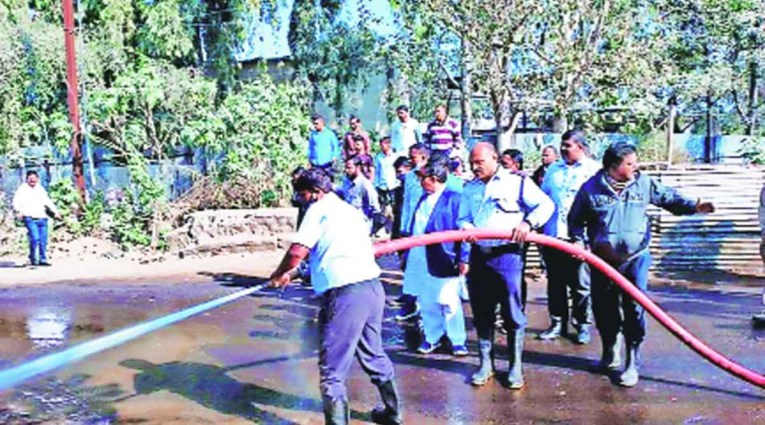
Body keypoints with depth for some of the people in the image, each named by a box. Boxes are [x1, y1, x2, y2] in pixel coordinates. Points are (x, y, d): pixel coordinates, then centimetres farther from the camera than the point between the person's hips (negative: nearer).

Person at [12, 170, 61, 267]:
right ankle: (33, 259, -7)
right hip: (30, 218, -5)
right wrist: (19, 211, -22)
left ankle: (43, 259, 10)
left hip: (42, 218, 5)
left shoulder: (41, 189, 19)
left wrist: (55, 211, 14)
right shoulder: (22, 189, 4)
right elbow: (16, 202, -4)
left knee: (43, 240, 2)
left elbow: (48, 201, 25)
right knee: (35, 238, -18)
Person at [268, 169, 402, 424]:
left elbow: (297, 252, -10)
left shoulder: (319, 208, -1)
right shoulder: (350, 209, 24)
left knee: (332, 369, 1)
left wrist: (279, 274, 9)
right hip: (373, 287, 9)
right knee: (374, 356, 25)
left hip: (345, 293, -9)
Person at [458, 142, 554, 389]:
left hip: (507, 256, -4)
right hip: (478, 256, 5)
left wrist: (527, 222, -21)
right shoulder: (469, 188, 16)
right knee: (482, 314, 10)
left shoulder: (517, 182, 1)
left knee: (512, 314, -1)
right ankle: (486, 364, 22)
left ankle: (515, 367, 12)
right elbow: (463, 218, 15)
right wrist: (466, 228, -9)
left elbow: (545, 205, -4)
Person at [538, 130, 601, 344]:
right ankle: (557, 323, 20)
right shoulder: (553, 169, 16)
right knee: (555, 283, 10)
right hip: (552, 236, 4)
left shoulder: (594, 169, 2)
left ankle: (583, 324, 15)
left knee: (581, 285, 3)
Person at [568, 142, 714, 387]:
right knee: (604, 310, 10)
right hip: (603, 261, 0)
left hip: (635, 258, 0)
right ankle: (610, 355, 32)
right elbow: (576, 220, 5)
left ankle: (632, 364, 7)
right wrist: (578, 240, -10)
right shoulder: (591, 188, -5)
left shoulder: (643, 183, -1)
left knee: (634, 310, -4)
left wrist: (693, 207, -7)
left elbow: (668, 198, 9)